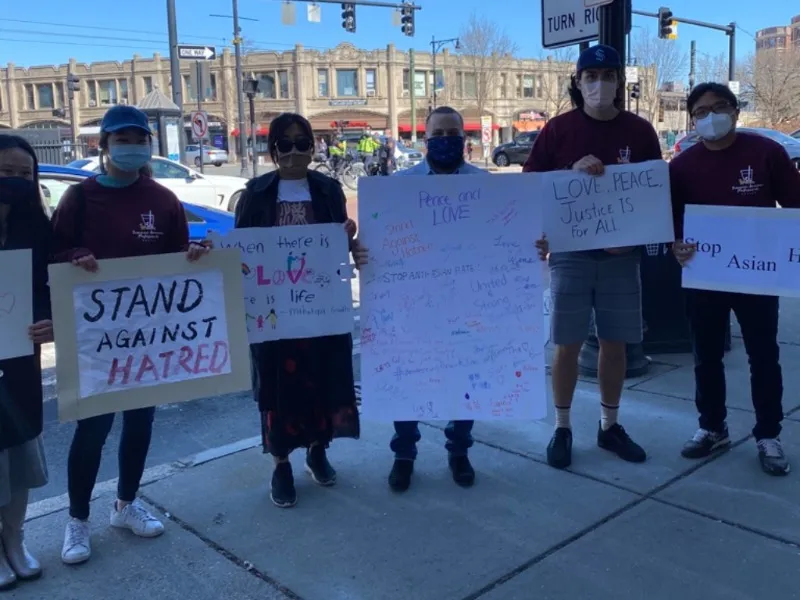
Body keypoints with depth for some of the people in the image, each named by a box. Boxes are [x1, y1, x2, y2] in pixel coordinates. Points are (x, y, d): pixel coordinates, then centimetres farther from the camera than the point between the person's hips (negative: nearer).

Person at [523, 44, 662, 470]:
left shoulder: (640, 131, 4)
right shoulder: (559, 129, 0)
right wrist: (573, 172, -17)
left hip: (621, 254, 2)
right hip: (571, 251, -2)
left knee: (614, 342, 9)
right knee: (568, 343, 2)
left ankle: (610, 426, 25)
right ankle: (562, 428, 16)